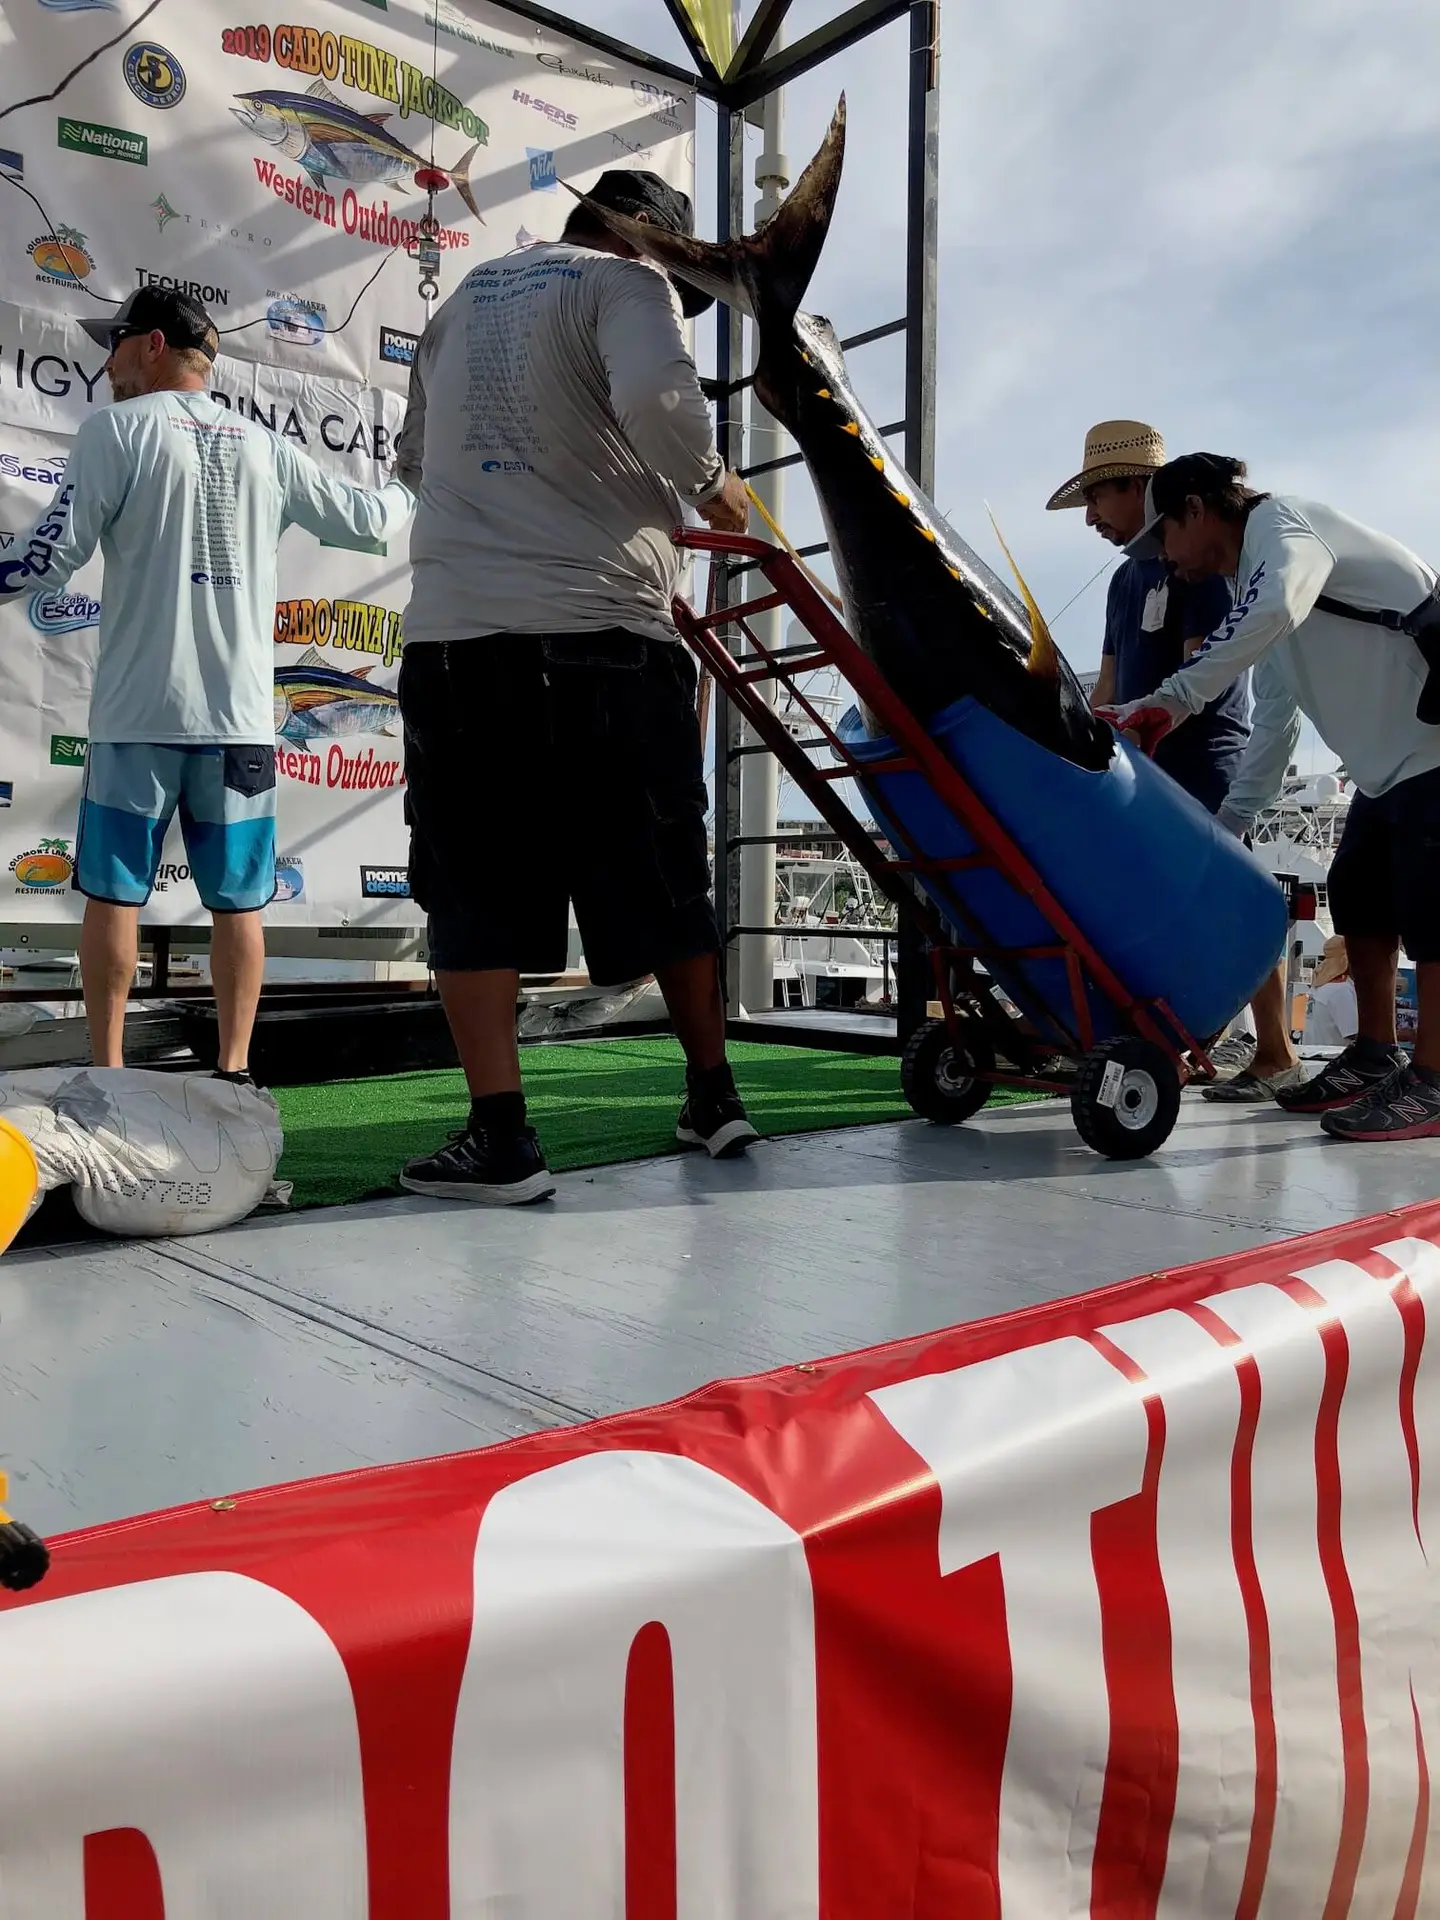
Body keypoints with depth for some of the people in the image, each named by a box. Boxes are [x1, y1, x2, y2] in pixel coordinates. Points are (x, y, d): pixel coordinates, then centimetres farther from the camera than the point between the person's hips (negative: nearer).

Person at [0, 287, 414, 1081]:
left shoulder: (116, 429, 0)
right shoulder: (266, 448, 11)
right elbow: (364, 520, 22)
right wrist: (407, 493, 42)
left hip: (137, 714, -3)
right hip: (238, 716, 3)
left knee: (113, 891, 6)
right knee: (237, 900, 6)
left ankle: (107, 1069, 8)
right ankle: (234, 1068, 8)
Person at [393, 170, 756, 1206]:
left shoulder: (467, 295, 24)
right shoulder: (628, 279, 6)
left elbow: (417, 455, 34)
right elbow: (658, 398, -16)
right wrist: (710, 483, 1)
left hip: (455, 633, 3)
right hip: (601, 629, -3)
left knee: (478, 887, 3)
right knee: (662, 879, 10)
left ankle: (500, 1134, -6)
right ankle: (714, 1095, 22)